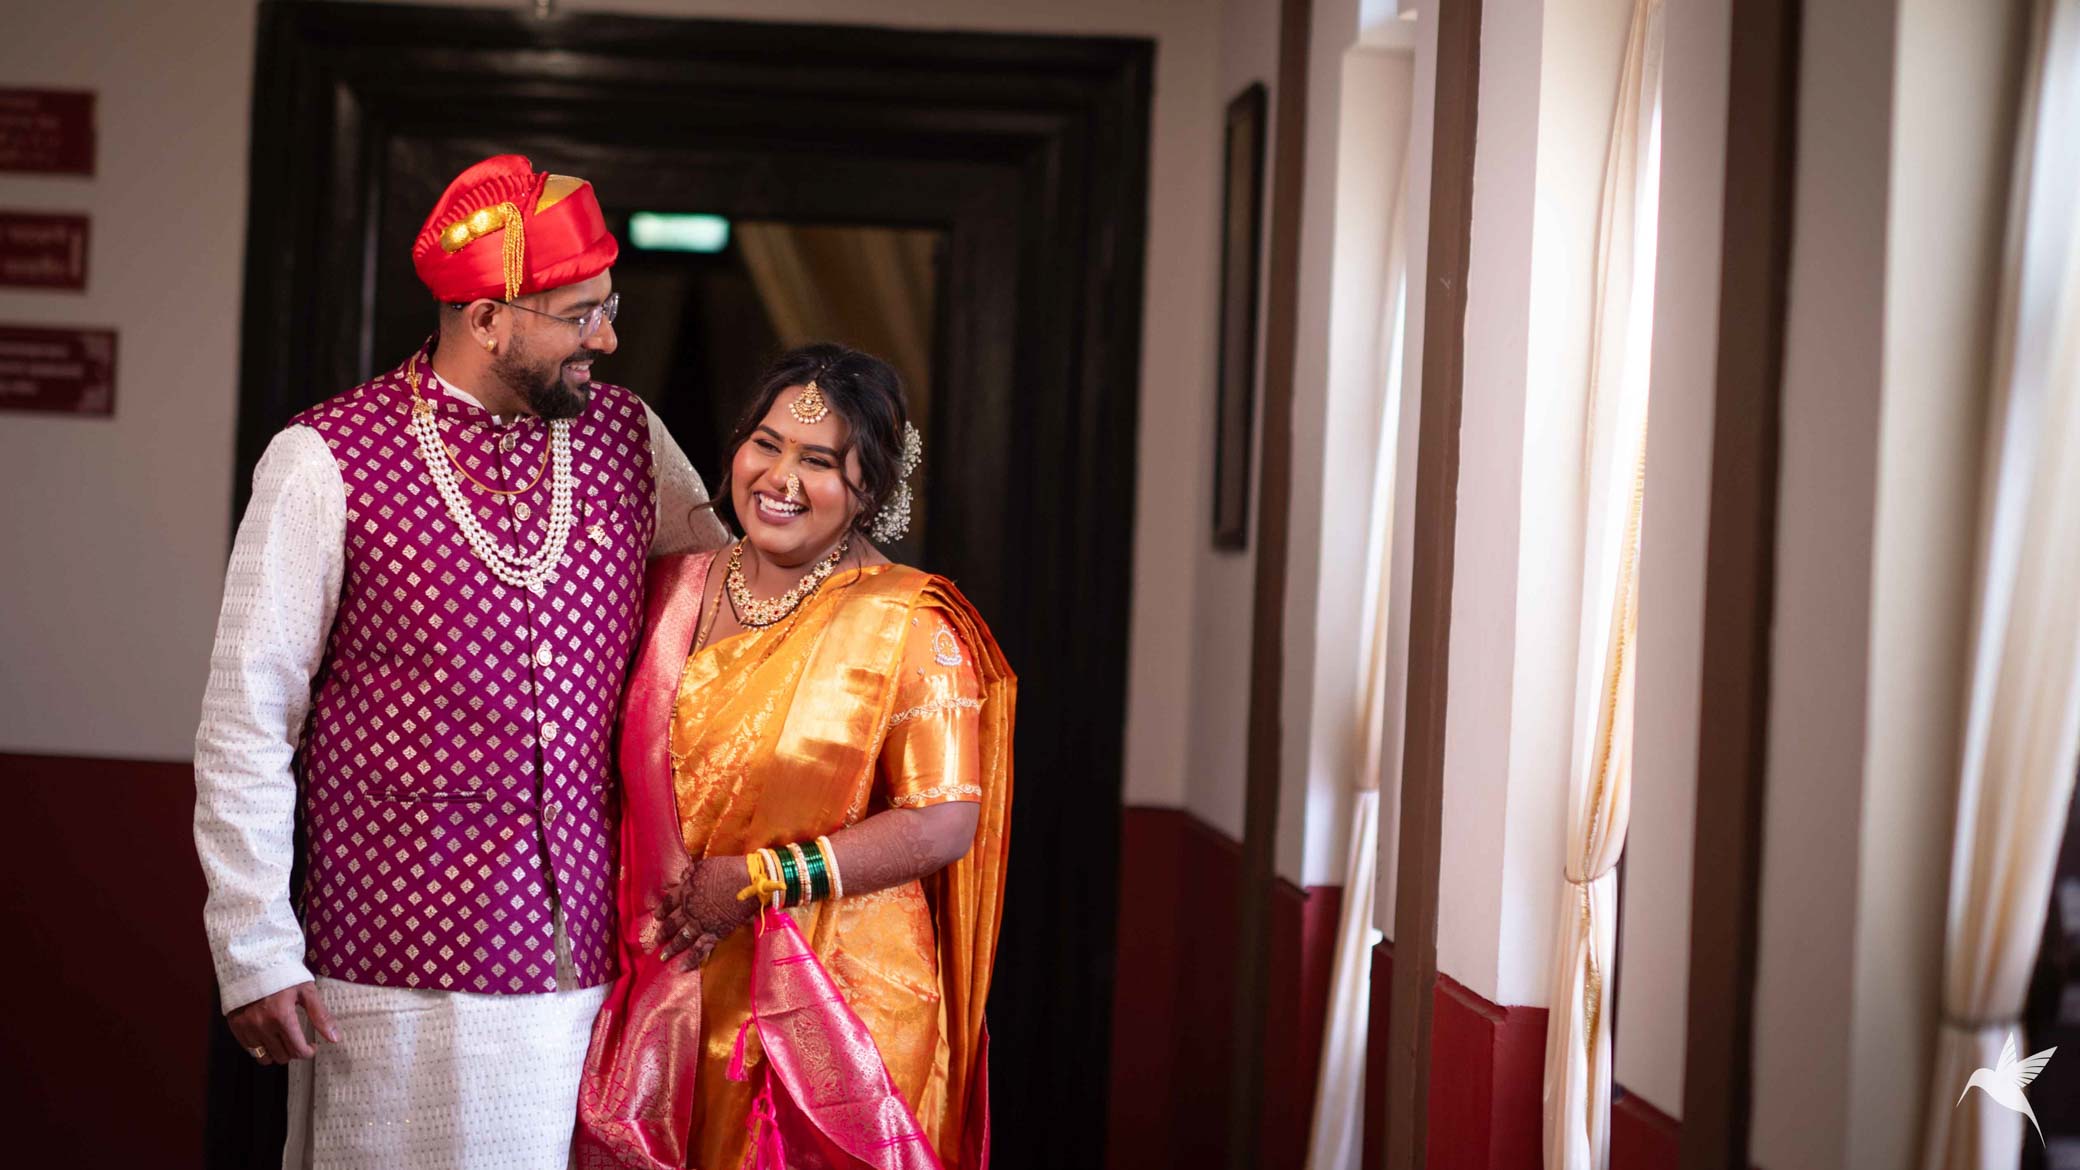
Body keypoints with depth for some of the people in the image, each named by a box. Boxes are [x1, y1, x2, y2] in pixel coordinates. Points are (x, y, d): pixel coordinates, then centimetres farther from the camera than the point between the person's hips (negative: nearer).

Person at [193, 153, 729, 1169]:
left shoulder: (627, 436, 7)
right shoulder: (327, 462, -7)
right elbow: (246, 723, -5)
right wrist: (254, 953, -7)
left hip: (588, 965, 4)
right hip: (398, 974, -4)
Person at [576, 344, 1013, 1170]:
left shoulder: (905, 625, -9)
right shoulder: (672, 590, 7)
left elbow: (945, 823, -13)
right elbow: (633, 771, 17)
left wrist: (762, 879, -14)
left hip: (834, 1004, -4)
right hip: (672, 1000, 4)